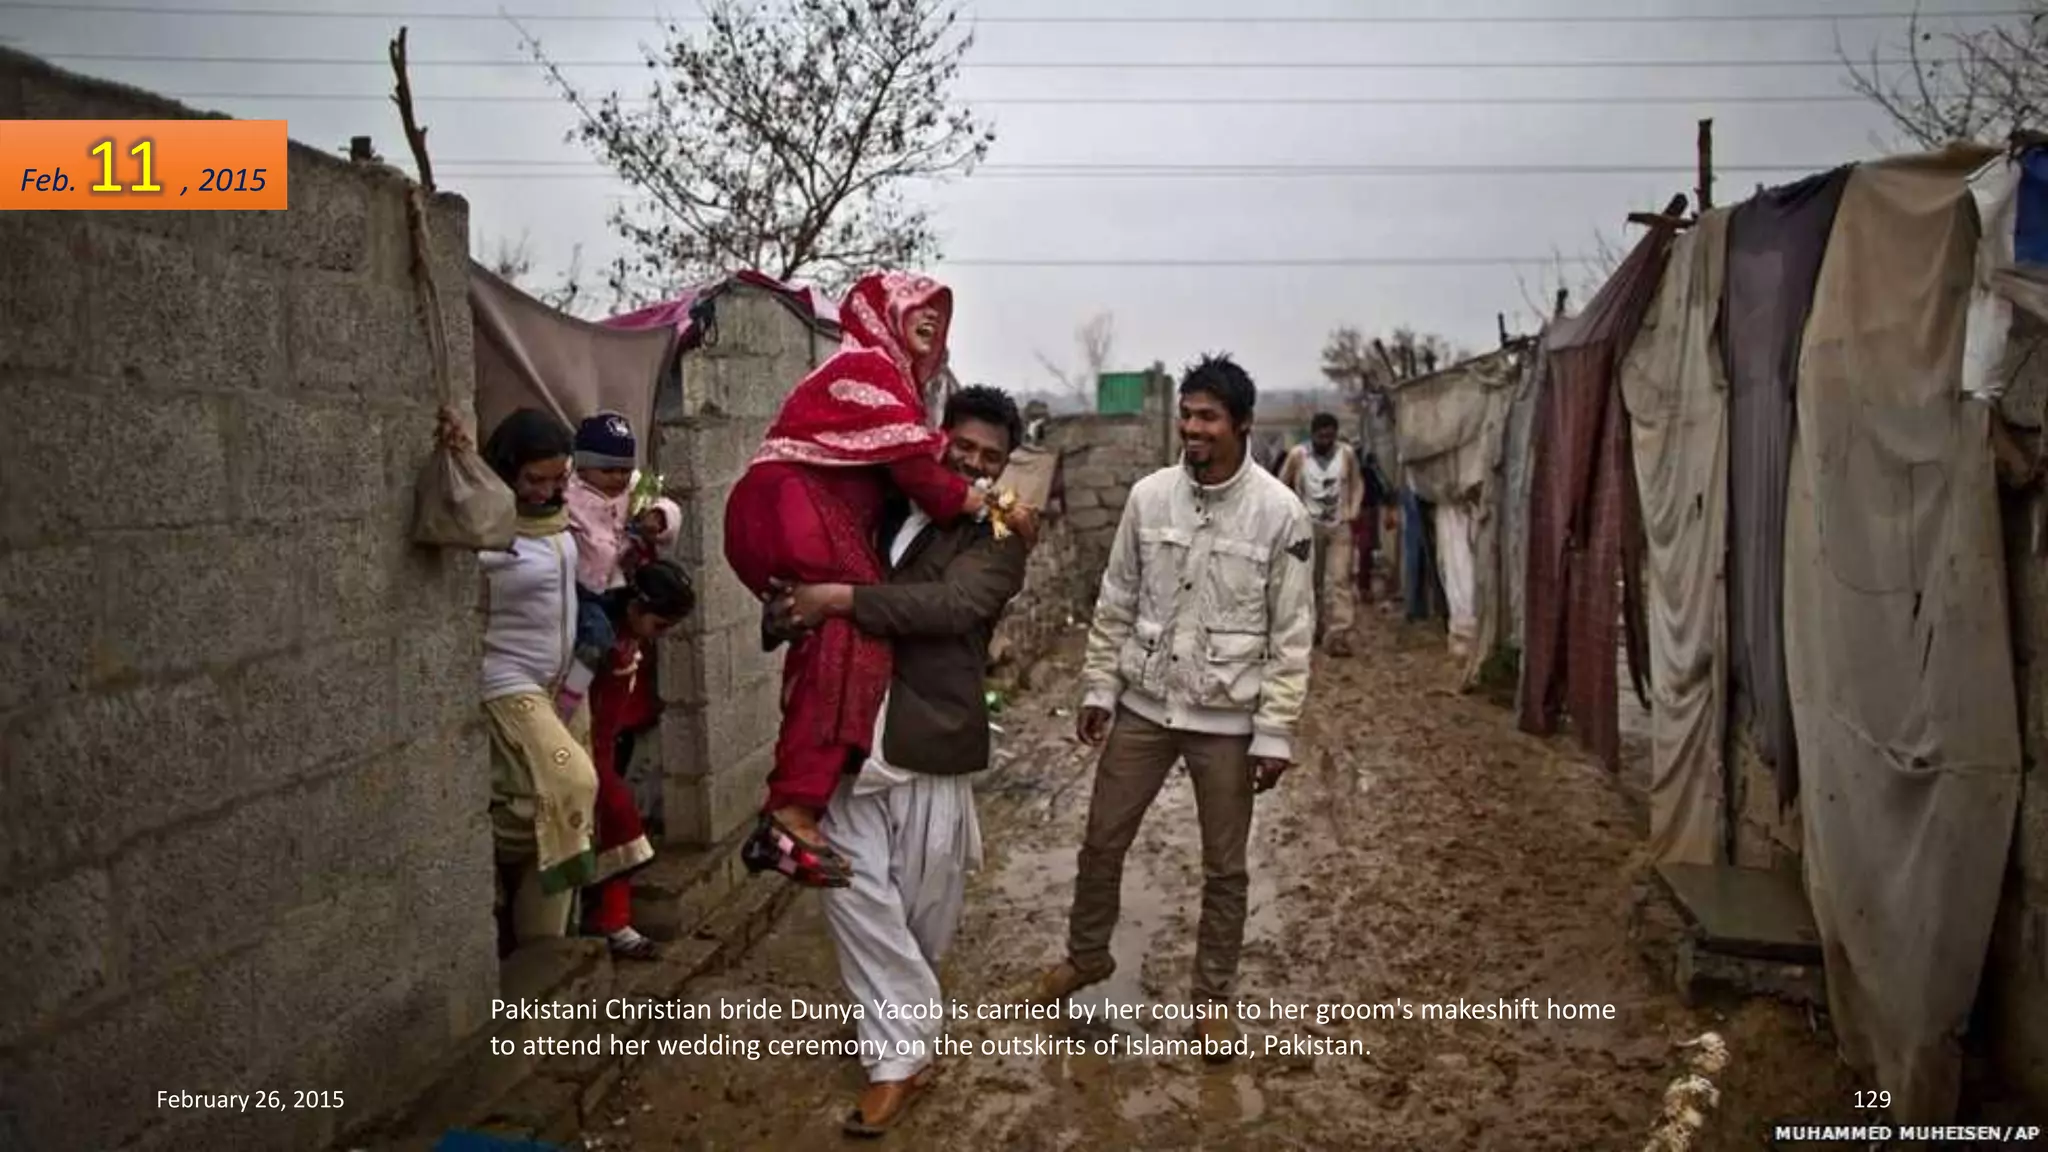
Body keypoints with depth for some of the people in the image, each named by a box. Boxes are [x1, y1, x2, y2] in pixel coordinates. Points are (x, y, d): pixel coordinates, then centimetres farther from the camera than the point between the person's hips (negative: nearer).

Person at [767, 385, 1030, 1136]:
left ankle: (905, 1026, 35)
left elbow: (950, 605, -20)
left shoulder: (997, 539, -2)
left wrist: (843, 599, -27)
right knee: (854, 890, -3)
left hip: (929, 737, -3)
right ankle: (901, 1052, 7)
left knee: (926, 898, 8)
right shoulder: (886, 507, 13)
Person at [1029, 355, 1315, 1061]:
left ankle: (1213, 997, 30)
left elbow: (1292, 635, -8)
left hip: (1228, 719, -3)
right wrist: (1099, 687, 5)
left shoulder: (1280, 513, -12)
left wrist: (1275, 732, -10)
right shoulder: (1148, 496, -4)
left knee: (1224, 869, 11)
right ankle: (1085, 958, 38)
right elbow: (1115, 603, 6)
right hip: (1143, 704, 3)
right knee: (1102, 842, 14)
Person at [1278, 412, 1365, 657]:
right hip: (1309, 527, 0)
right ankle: (1316, 629, 29)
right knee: (1312, 582, 11)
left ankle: (1338, 636, -16)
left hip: (1340, 527, 0)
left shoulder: (1347, 454, -3)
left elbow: (1357, 483, 11)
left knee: (1339, 579, -11)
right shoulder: (1297, 455, -8)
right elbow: (1281, 486, 0)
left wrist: (1354, 511, -3)